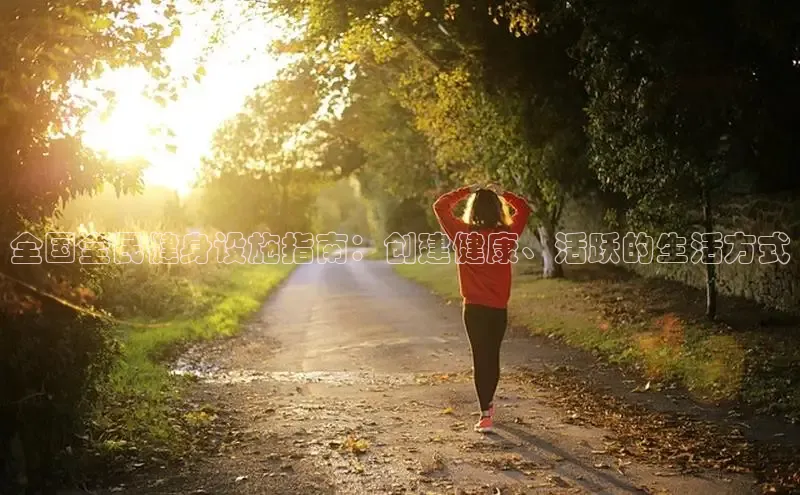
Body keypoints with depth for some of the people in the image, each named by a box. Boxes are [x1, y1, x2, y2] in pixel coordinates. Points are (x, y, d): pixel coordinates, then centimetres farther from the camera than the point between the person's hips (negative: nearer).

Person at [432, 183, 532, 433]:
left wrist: (466, 191, 4)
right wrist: (501, 193, 10)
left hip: (474, 307, -2)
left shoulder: (463, 234, -10)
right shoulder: (507, 235, -5)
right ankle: (488, 404, 34)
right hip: (499, 308, 2)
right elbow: (524, 209, 13)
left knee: (480, 358, 0)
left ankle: (486, 415, -5)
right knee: (493, 356, 17)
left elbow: (440, 206, 2)